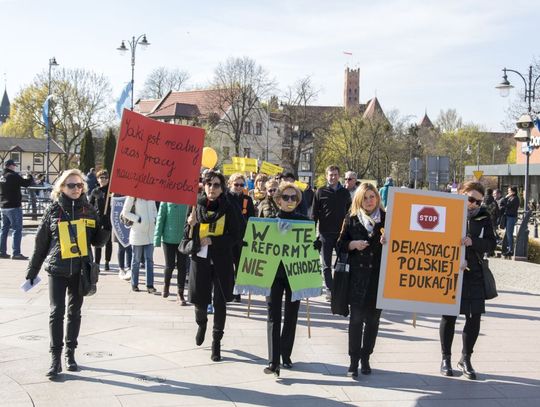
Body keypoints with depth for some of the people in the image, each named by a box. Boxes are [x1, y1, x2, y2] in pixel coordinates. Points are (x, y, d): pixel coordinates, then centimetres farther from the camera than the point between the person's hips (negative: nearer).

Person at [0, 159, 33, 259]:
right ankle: (16, 253, -8)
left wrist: (23, 178, 15)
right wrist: (30, 177, 5)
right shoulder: (13, 176, -15)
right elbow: (26, 183, -14)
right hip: (14, 207, -9)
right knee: (17, 230, -5)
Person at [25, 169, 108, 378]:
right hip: (57, 269, -2)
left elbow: (97, 241, 7)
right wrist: (32, 271, 8)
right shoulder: (53, 210, -1)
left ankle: (70, 353, 23)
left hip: (80, 269, 2)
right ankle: (56, 358, 2)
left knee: (74, 312, 11)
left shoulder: (89, 210, 3)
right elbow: (41, 243, 5)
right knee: (57, 312, -5)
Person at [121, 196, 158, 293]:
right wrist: (138, 219, -15)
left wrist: (155, 218, 0)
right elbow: (125, 212, -6)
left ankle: (150, 285, 3)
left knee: (149, 260, 2)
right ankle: (134, 284, 19)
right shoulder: (133, 196, -10)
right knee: (136, 260, 7)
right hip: (137, 233, -4)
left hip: (150, 232, 4)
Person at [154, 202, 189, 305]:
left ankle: (180, 293, 17)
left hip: (183, 239, 1)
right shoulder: (166, 199, -6)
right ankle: (166, 285, 37)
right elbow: (160, 218, -3)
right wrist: (157, 238, -5)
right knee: (170, 266, 8)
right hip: (168, 238, -1)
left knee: (182, 267, 4)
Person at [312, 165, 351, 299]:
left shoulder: (345, 193, 7)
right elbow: (314, 213, 2)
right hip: (325, 233, -1)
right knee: (326, 265, 2)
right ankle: (329, 290, 7)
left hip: (342, 233, 1)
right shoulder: (321, 192, 2)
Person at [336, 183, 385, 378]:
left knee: (373, 318, 7)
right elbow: (340, 245, 7)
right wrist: (353, 244, -11)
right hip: (357, 275, -1)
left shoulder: (386, 219, 3)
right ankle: (354, 360, 6)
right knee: (356, 318, -2)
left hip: (378, 276, 1)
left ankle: (365, 358, 20)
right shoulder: (351, 219, 4)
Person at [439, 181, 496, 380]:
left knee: (475, 316, 1)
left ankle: (465, 358, 19)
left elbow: (491, 243, -2)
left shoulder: (482, 216, 4)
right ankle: (446, 358, 20)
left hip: (473, 274, 2)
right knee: (449, 315, 4)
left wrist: (472, 241, -19)